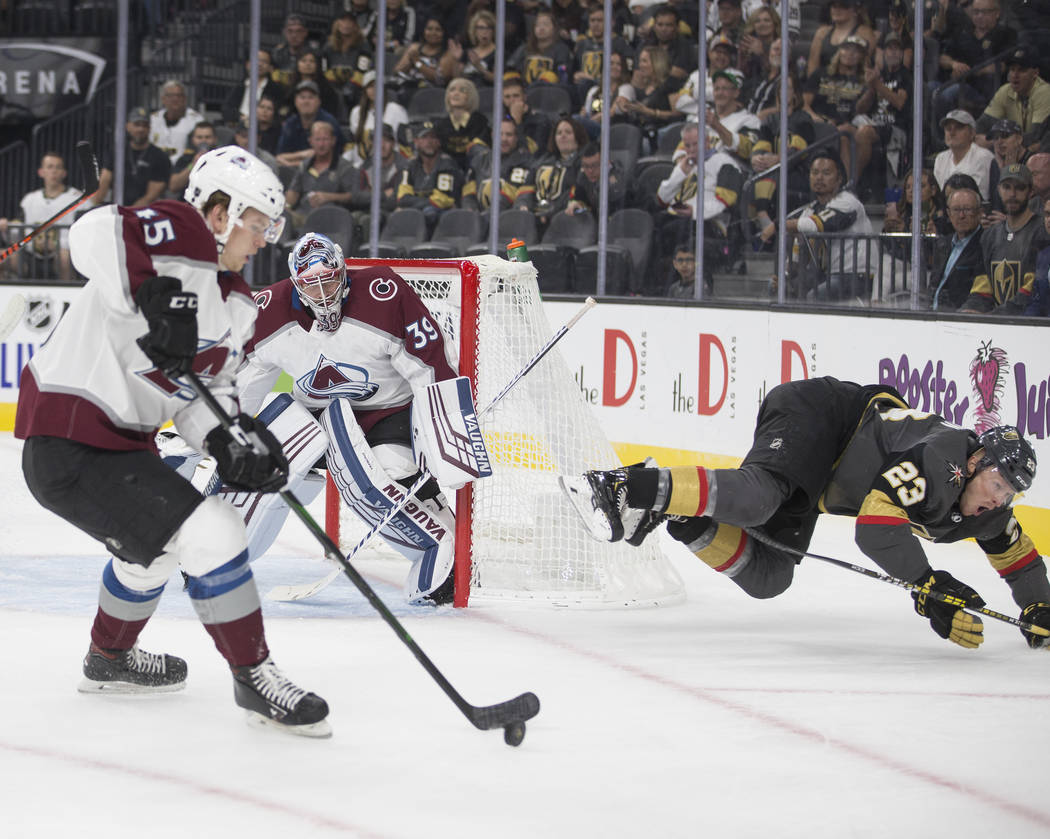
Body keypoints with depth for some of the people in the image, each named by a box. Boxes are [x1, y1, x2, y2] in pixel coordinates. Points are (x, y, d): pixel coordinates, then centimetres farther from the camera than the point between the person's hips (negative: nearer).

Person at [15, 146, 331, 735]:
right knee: (212, 536, -15)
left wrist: (227, 440, -9)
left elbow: (201, 392, 11)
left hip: (119, 437, 11)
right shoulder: (181, 235, -15)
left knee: (156, 544, 35)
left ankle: (110, 659, 58)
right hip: (68, 440, -11)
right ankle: (255, 678, -3)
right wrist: (155, 295, -43)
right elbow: (96, 234, -33)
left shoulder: (236, 306, 13)